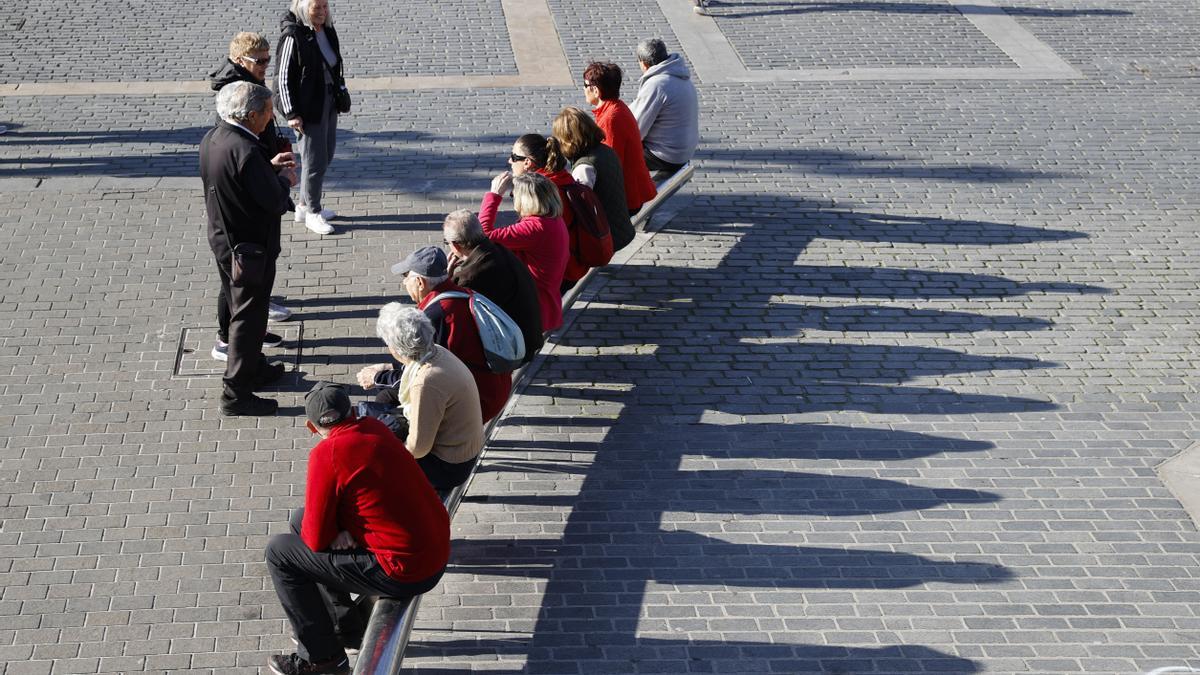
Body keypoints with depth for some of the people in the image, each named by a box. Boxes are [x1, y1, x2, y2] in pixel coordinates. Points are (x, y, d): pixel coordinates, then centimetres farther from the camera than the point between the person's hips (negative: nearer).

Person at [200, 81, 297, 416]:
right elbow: (275, 203, -25)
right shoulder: (246, 151, -29)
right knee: (248, 317, 3)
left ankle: (254, 367, 43)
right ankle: (236, 394, 10)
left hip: (221, 238, 9)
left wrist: (269, 168, 9)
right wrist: (285, 180, -6)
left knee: (239, 309, 24)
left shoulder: (212, 138, -2)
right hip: (250, 247, -9)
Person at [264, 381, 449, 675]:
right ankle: (348, 629, 32)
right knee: (301, 519, 21)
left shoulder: (326, 454, -18)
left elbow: (316, 539, -11)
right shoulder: (376, 428, 5)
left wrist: (337, 533, 10)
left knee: (279, 551, 4)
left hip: (404, 574, -8)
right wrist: (343, 529, 2)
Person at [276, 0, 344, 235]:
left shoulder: (327, 30, 5)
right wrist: (291, 113, -17)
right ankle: (313, 214, 12)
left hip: (329, 102, 9)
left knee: (326, 154, 17)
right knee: (315, 160, -2)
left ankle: (304, 206, 31)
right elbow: (284, 77, -17)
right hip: (308, 107, -9)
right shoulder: (293, 36, -19)